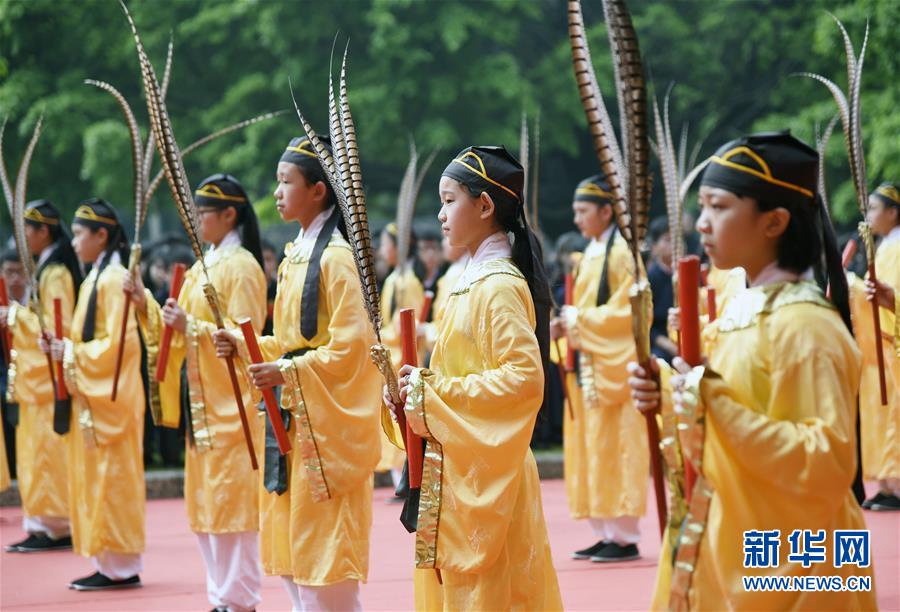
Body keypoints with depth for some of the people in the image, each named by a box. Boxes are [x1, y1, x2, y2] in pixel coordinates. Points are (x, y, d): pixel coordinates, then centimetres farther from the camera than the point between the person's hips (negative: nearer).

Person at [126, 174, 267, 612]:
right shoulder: (202, 268, 16)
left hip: (231, 403, -9)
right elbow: (175, 332, 16)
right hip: (201, 401, 9)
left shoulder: (241, 267, -10)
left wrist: (191, 326, -23)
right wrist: (146, 304, 2)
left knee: (231, 502, -6)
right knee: (206, 506, 10)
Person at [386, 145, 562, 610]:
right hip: (456, 472, 9)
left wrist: (434, 396, -20)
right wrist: (419, 388, 3)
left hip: (485, 476, -9)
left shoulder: (499, 286, -15)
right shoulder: (473, 279, 13)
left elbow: (525, 379, -25)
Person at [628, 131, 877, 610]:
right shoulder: (739, 309, 7)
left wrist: (719, 405, -27)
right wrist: (668, 396, -1)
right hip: (724, 554, 8)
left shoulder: (804, 324, -19)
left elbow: (827, 463, -24)